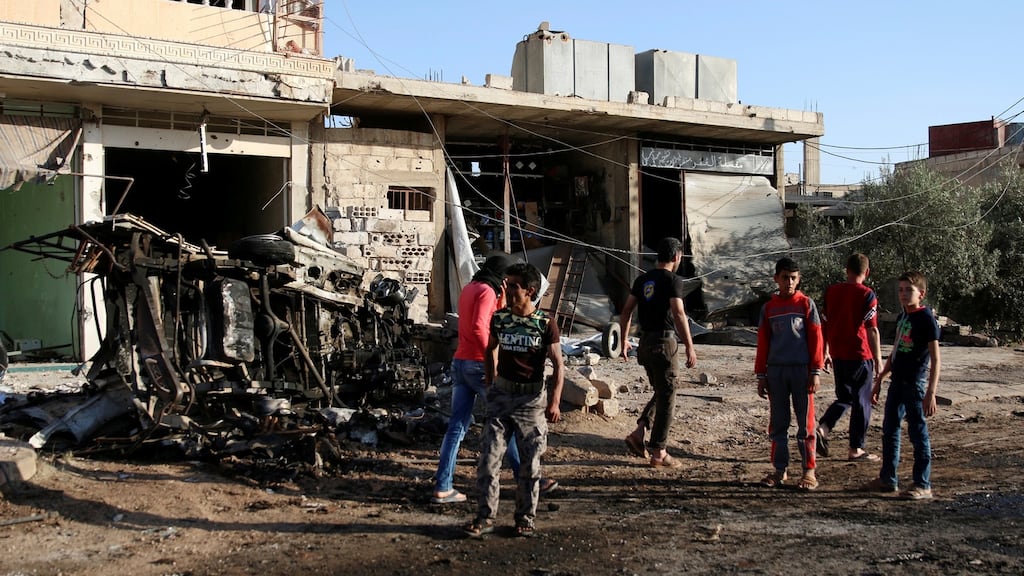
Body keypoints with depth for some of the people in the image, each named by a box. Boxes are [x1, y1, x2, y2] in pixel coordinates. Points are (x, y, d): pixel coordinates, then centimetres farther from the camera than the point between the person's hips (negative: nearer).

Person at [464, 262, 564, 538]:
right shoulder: (499, 318, 1)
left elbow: (557, 365, -8)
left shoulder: (545, 323, -9)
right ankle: (485, 517, 9)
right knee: (489, 457, -1)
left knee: (530, 463, 5)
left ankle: (525, 519, 19)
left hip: (531, 398, -3)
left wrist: (554, 402, -15)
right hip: (501, 394, 3)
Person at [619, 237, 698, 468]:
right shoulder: (673, 280, -11)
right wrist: (690, 347, -19)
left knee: (660, 393, 21)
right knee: (666, 399, 2)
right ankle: (658, 453, 6)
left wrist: (624, 340, 21)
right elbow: (679, 315, -21)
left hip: (645, 342, 7)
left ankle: (638, 433, 6)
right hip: (665, 342, -7)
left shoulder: (642, 279, 11)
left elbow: (626, 312, 12)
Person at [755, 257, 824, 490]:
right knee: (777, 423, 7)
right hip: (776, 370, 3)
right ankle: (779, 470, 15)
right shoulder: (768, 308, 10)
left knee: (805, 423, 1)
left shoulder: (806, 304, 3)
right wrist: (761, 375, 8)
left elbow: (816, 339, 1)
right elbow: (762, 343, 12)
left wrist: (815, 372, -6)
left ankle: (809, 471, 8)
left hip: (801, 369, -3)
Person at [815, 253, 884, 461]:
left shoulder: (831, 291, 6)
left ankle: (823, 428, -5)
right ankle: (855, 449, 12)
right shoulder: (867, 295, -9)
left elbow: (824, 325, 9)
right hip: (860, 355, -5)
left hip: (838, 355, 5)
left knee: (844, 397, 18)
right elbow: (872, 329, -12)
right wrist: (878, 359, -6)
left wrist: (825, 352, 18)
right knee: (862, 401, 7)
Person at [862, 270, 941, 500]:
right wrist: (879, 380, 22)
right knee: (890, 430, 13)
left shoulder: (926, 318, -12)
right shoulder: (901, 317, 13)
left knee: (918, 433, -2)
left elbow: (935, 359, -15)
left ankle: (923, 485, 6)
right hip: (897, 382, 8)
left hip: (915, 384, -8)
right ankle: (887, 479, 24)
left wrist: (931, 393, -21)